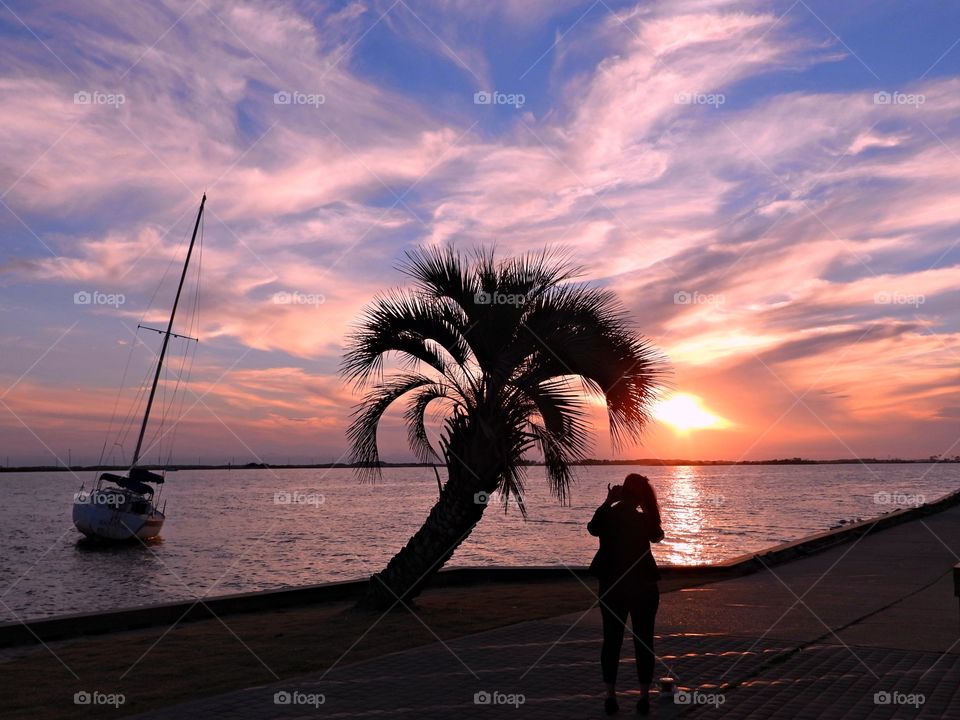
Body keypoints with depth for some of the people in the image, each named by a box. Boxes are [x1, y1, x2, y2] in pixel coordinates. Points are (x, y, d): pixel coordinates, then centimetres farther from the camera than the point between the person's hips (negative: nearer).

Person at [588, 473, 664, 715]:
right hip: (644, 587, -1)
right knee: (644, 641, 9)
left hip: (611, 587, 1)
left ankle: (611, 696, 13)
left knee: (611, 640, 11)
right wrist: (645, 508, 9)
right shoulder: (644, 520, -13)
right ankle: (644, 697, 12)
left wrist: (608, 502, 14)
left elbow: (593, 528, 13)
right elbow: (658, 535, 10)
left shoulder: (607, 516, -10)